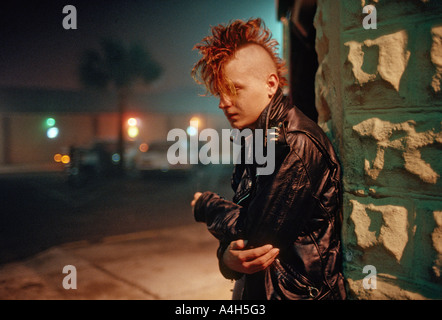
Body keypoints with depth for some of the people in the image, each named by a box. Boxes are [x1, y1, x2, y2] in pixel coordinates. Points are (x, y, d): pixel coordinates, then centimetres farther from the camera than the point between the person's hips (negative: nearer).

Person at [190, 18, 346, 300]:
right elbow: (242, 220, 5)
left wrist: (207, 206, -7)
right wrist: (227, 258, -16)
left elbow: (257, 234, -24)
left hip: (298, 292, -7)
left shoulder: (298, 144, -23)